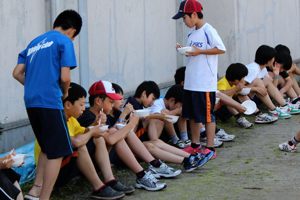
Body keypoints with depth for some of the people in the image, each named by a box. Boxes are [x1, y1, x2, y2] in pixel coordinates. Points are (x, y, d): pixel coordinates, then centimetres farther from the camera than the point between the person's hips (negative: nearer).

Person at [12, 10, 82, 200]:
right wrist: (65, 93, 9)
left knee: (47, 149, 21)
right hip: (50, 101, -8)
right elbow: (65, 77, -10)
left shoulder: (35, 43, 20)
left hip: (31, 102, 8)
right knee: (57, 153, -2)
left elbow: (17, 73, 15)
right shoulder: (64, 41, -1)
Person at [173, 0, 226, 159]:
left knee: (207, 115, -3)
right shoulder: (192, 32, 13)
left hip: (205, 82, -9)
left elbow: (221, 49, -16)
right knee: (192, 114, 14)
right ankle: (195, 144, 25)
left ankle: (210, 148, 2)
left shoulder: (208, 31, -12)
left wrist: (200, 51, -20)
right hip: (191, 81, 9)